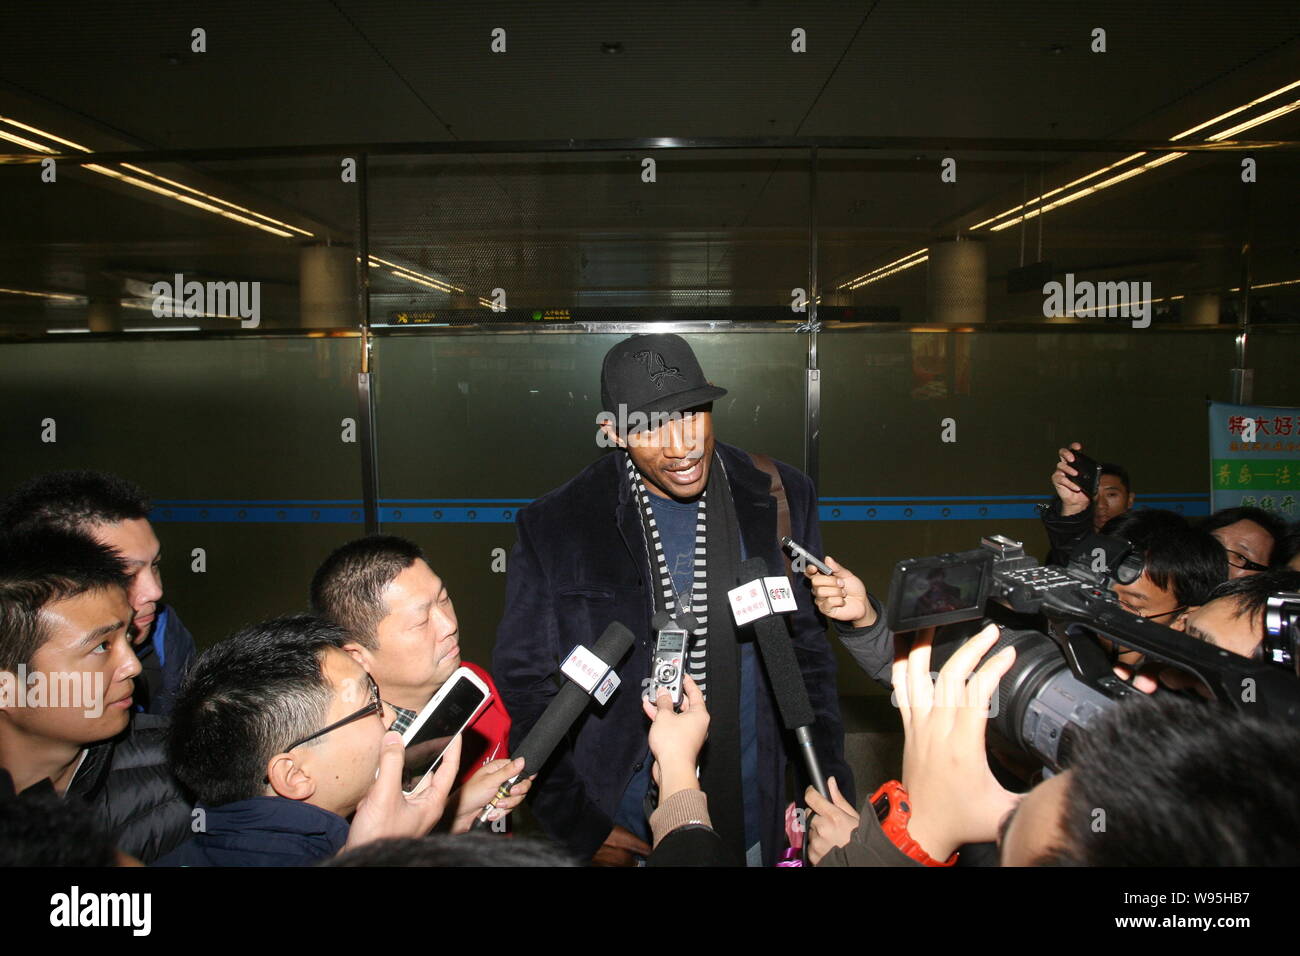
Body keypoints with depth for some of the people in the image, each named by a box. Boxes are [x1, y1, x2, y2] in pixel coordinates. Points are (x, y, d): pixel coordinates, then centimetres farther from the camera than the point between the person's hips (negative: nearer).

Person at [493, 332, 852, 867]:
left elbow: (808, 651, 2)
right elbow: (524, 685, -5)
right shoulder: (554, 528, -12)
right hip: (624, 831, -1)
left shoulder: (780, 499, -6)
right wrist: (581, 829, -7)